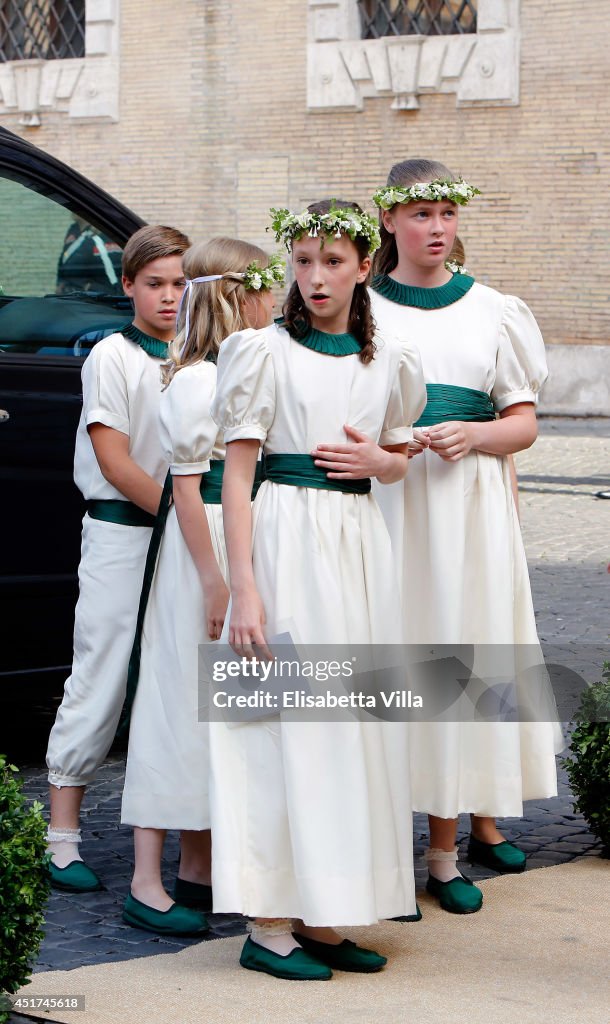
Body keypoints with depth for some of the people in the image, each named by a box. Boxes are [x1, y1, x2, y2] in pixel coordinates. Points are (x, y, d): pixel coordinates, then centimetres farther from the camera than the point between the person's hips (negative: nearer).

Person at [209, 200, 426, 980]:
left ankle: (320, 916, 13)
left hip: (360, 542, 5)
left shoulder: (387, 362, 11)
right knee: (284, 727, -7)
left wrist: (377, 457, -1)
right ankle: (267, 927, -4)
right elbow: (236, 476, -6)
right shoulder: (265, 352, -3)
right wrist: (243, 589, -14)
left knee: (352, 726, 5)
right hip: (286, 538, -5)